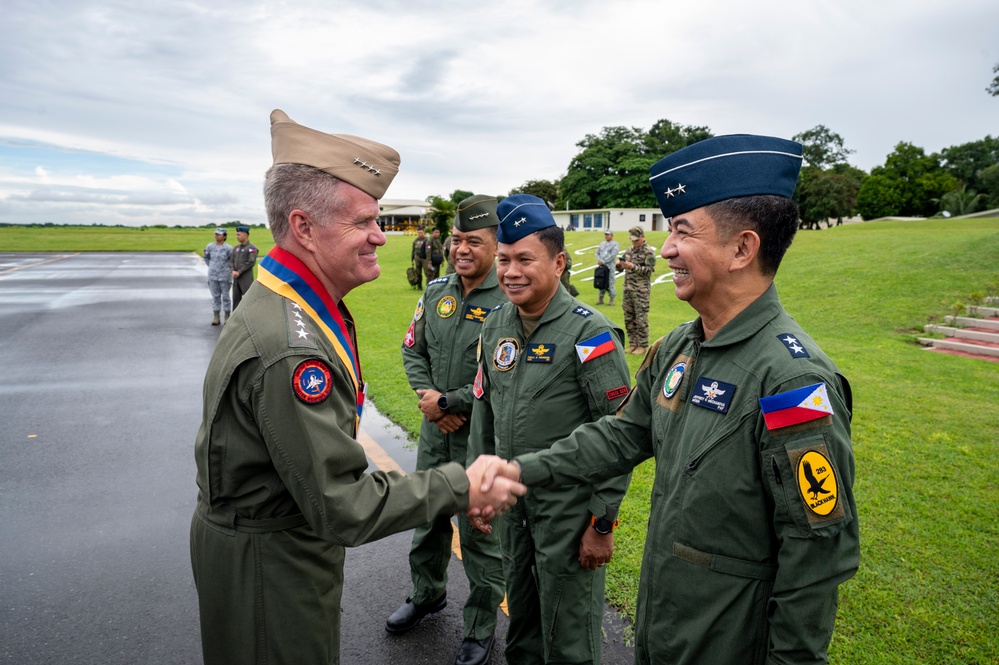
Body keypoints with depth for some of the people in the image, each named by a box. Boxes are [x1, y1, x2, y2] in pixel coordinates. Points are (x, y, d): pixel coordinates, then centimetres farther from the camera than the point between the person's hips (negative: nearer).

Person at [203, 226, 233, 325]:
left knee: (225, 296, 4)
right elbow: (206, 257, 19)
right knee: (215, 296, 7)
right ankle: (216, 318, 13)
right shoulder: (209, 246, 2)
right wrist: (211, 266, 13)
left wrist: (227, 268, 4)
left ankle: (227, 317, 13)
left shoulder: (228, 248, -9)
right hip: (212, 275, 3)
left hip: (225, 276, -3)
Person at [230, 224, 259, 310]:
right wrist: (233, 271, -5)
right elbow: (232, 261, 14)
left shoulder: (251, 248, -7)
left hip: (246, 278, -7)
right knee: (236, 300, 10)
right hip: (236, 278, 7)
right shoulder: (236, 248, 14)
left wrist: (239, 272, -14)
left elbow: (251, 262, -15)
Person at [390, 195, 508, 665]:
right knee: (428, 518, 23)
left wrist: (448, 402, -18)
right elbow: (413, 350, 9)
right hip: (434, 432, 7)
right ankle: (427, 594, 49)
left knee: (480, 535, 8)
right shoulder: (436, 292, 4)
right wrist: (427, 395, -8)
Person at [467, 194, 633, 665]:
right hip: (511, 498, 6)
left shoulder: (591, 334, -19)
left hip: (567, 506, -6)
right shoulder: (496, 324, 2)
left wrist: (602, 522, -16)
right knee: (520, 612, 25)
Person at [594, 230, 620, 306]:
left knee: (610, 283, -6)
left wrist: (603, 261, -15)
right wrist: (599, 261, -5)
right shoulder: (602, 244, 18)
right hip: (601, 266, 6)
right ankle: (600, 299, 16)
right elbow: (597, 253, 15)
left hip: (609, 266, -6)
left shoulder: (615, 244, -3)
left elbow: (612, 255, -13)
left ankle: (612, 300, 1)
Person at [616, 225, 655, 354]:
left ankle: (643, 346, 4)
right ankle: (633, 343, 21)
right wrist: (618, 264, -7)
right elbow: (620, 266, 16)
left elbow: (648, 270, -14)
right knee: (628, 318, 10)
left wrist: (633, 267, -24)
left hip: (641, 290, -7)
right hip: (627, 289, 7)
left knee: (641, 319, -4)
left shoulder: (649, 252, -6)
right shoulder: (629, 250, 13)